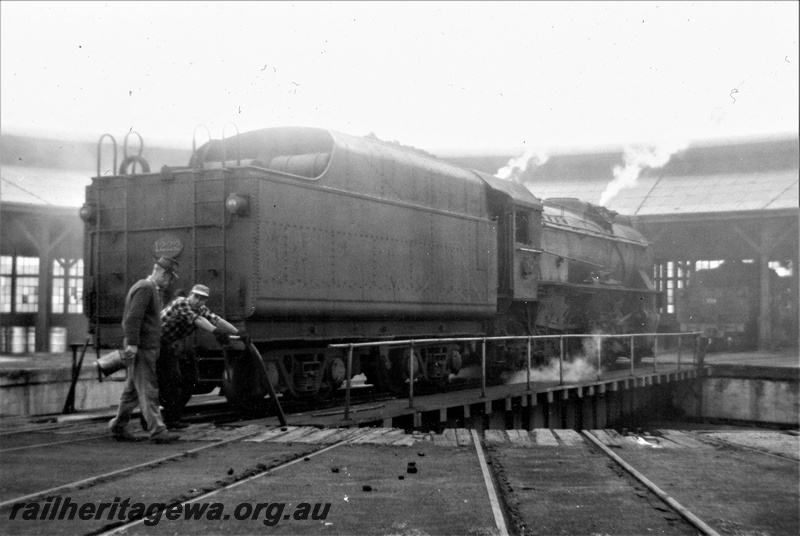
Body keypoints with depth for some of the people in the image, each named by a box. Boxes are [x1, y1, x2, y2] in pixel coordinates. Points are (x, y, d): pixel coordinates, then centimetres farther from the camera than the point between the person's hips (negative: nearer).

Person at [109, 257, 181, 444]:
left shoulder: (152, 289, 19)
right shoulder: (144, 288, -14)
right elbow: (133, 317, -22)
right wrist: (132, 343, -26)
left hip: (147, 347, 10)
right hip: (142, 348, -10)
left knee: (133, 390, 14)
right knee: (148, 391, -9)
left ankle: (118, 426, 22)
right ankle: (157, 431, -9)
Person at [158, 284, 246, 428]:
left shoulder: (201, 309, 4)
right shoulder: (181, 303, -21)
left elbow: (216, 319, -9)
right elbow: (197, 319, -37)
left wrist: (237, 332, -23)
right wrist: (215, 331, -51)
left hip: (168, 346, 9)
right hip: (157, 344, -9)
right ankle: (171, 420, -8)